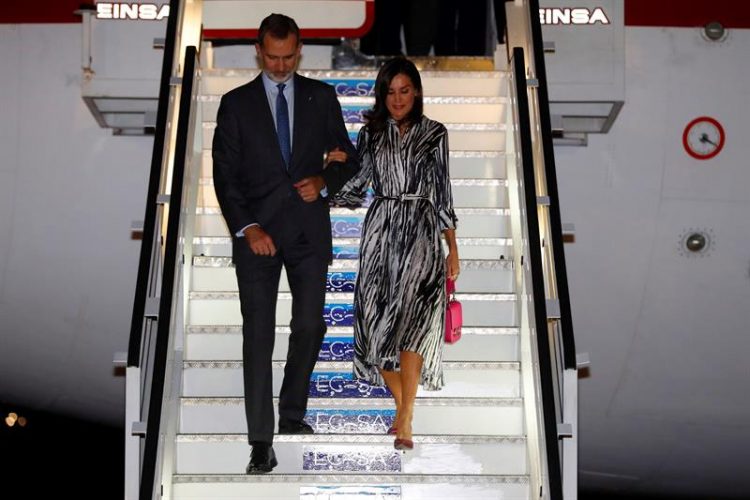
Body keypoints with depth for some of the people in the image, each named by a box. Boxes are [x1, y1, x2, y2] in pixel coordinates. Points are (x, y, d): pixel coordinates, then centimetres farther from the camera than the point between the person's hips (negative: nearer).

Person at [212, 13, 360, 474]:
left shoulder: (322, 97, 8)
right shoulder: (236, 103, 4)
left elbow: (349, 157, 12)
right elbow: (225, 174, 0)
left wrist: (325, 181, -9)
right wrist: (247, 227, -12)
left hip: (309, 230, 2)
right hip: (257, 231, -2)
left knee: (309, 325, 7)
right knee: (258, 333, -4)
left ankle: (293, 413, 30)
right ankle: (261, 444, 0)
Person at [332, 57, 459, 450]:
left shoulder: (434, 134, 7)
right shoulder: (371, 134, 12)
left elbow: (442, 192, 6)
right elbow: (357, 187, 14)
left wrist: (453, 249, 3)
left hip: (421, 230, -2)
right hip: (380, 229, 3)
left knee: (410, 317, -19)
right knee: (378, 322, -4)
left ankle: (405, 418, -17)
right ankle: (402, 406, 15)